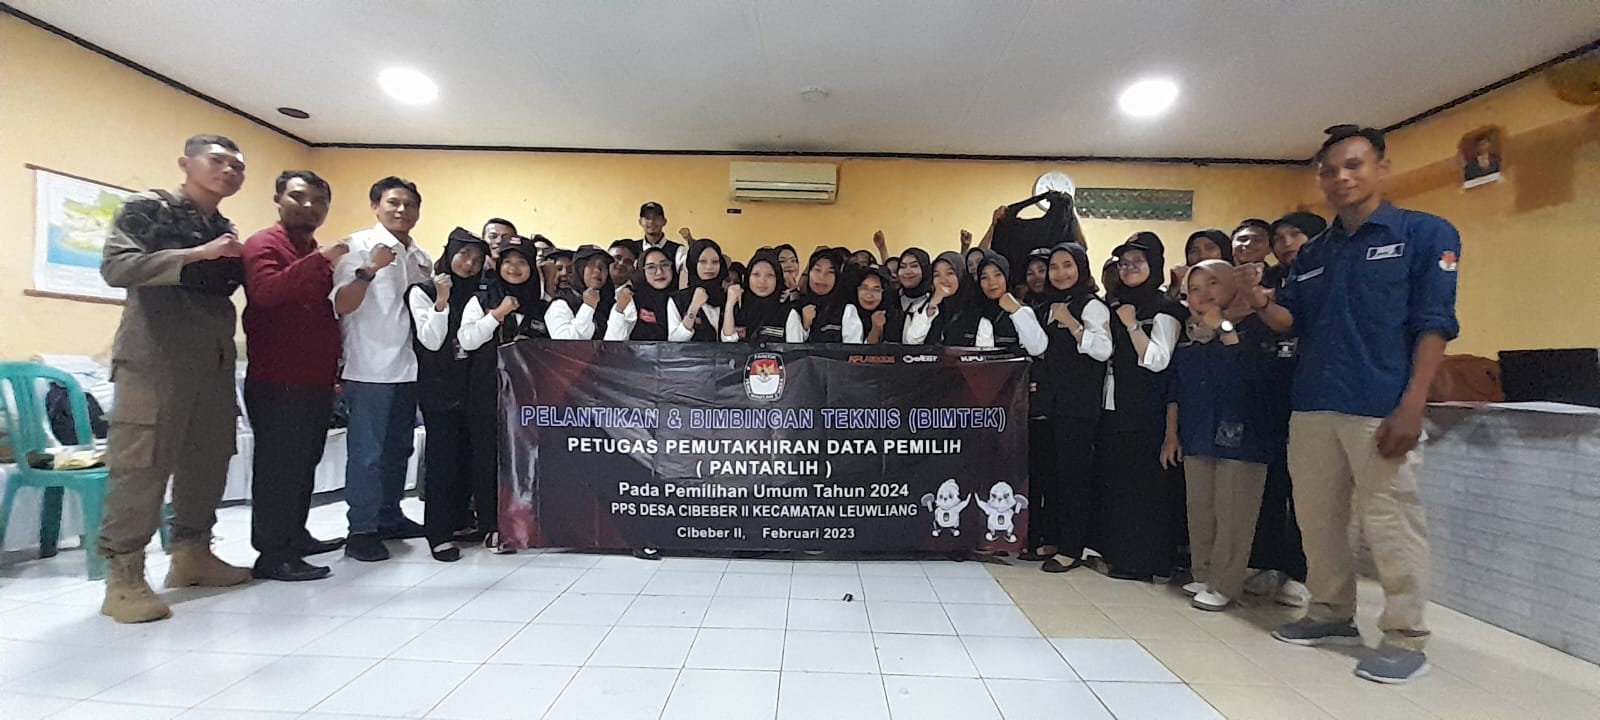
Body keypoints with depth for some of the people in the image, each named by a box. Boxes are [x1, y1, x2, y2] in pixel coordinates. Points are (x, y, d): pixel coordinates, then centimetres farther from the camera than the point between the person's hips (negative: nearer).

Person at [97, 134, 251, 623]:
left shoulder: (226, 231, 19)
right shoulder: (146, 208, 1)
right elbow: (116, 267, -13)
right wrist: (196, 254, -19)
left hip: (214, 361, 7)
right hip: (154, 358, -6)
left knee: (208, 461, 7)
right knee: (142, 465, -8)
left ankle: (191, 554, 19)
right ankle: (123, 577, -2)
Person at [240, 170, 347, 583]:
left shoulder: (316, 256, 21)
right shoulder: (264, 245, -5)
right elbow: (265, 290, -26)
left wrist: (335, 369, 19)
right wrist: (321, 261, -33)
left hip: (315, 381, 9)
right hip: (277, 382, -8)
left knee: (304, 463, 15)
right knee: (278, 465, -6)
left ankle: (295, 537, 26)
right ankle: (272, 555, -1)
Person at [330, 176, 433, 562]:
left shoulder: (422, 258, 15)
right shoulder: (358, 246, -5)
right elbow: (341, 305, -13)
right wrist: (368, 270, -26)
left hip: (408, 367, 7)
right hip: (370, 368, -7)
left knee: (398, 448, 14)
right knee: (367, 452, -3)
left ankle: (390, 518, 25)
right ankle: (361, 531, 5)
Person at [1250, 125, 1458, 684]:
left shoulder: (1425, 234, 0)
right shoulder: (1314, 253, 16)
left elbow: (1434, 324, -7)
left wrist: (1411, 406, -16)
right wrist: (1263, 305, -8)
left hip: (1381, 410, -5)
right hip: (1312, 407, 6)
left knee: (1391, 524, -1)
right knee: (1317, 518, 11)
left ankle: (1405, 638, 13)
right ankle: (1331, 614, 26)